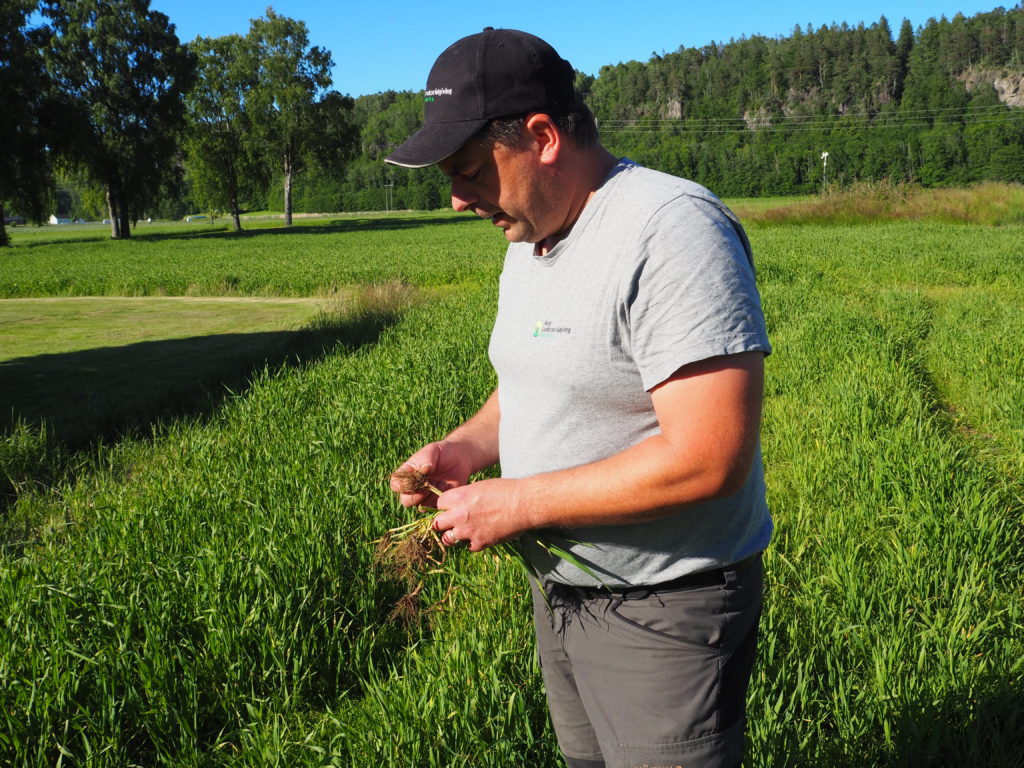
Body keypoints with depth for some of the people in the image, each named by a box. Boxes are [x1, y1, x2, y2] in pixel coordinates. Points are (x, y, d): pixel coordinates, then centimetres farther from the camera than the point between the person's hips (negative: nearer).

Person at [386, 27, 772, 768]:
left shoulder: (669, 232, -24)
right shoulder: (529, 240, 6)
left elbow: (709, 459, -30)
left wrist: (518, 503, -22)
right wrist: (464, 448, -1)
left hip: (662, 613, -8)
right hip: (560, 587, 9)